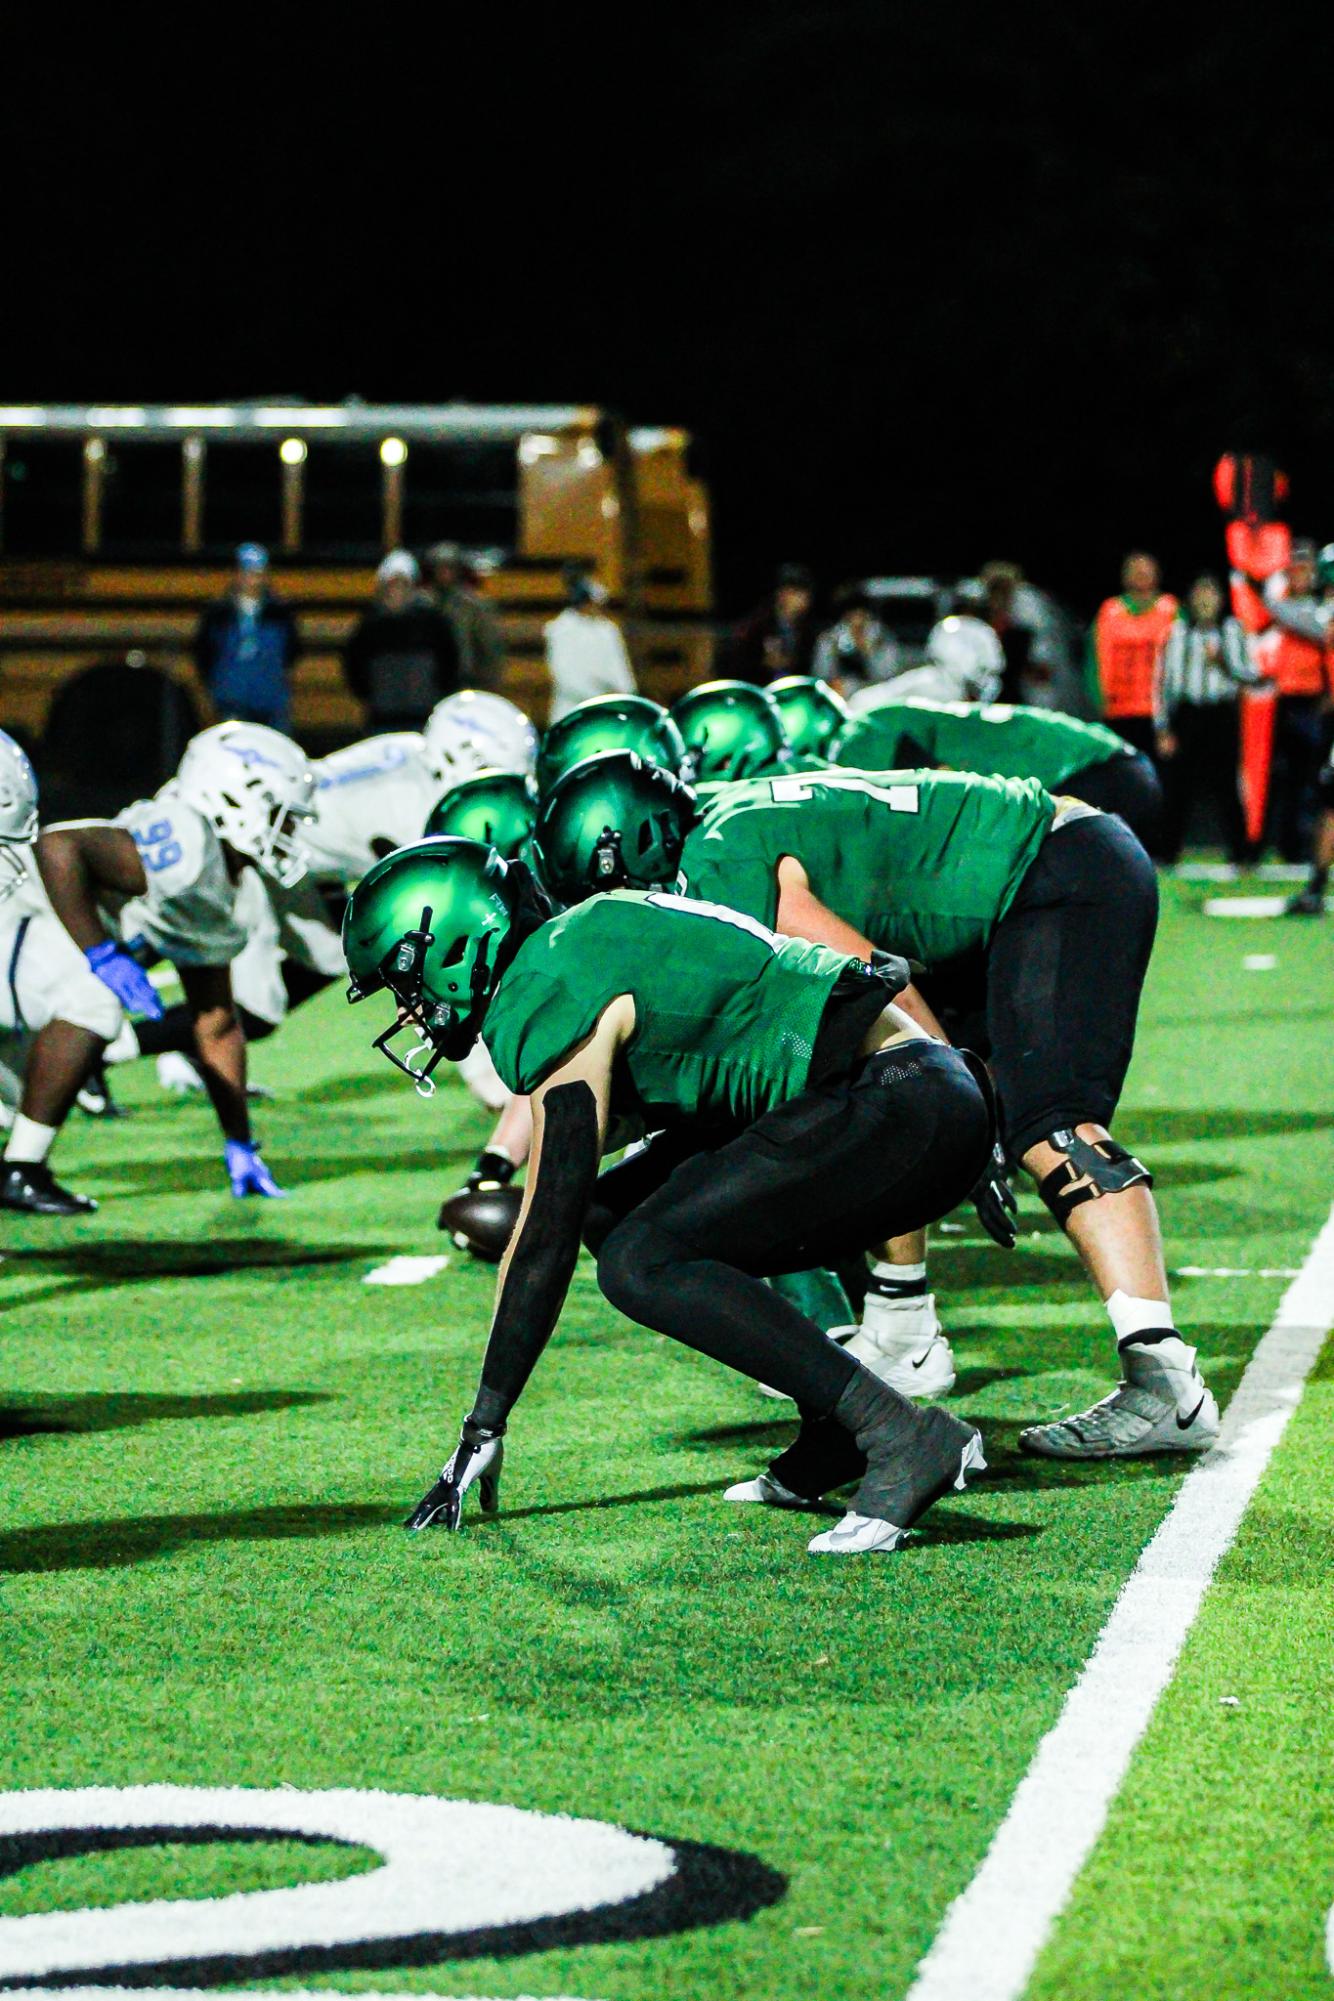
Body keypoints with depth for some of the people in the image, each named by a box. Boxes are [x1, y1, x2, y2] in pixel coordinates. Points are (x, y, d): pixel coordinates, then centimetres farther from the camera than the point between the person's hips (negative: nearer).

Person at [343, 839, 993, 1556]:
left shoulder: (562, 1010, -12)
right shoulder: (575, 945, 16)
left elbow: (547, 1239, -13)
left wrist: (483, 1429, -8)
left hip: (902, 1112, -10)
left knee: (641, 1263, -15)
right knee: (613, 1213, 11)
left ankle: (906, 1441, -20)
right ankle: (832, 1441, 9)